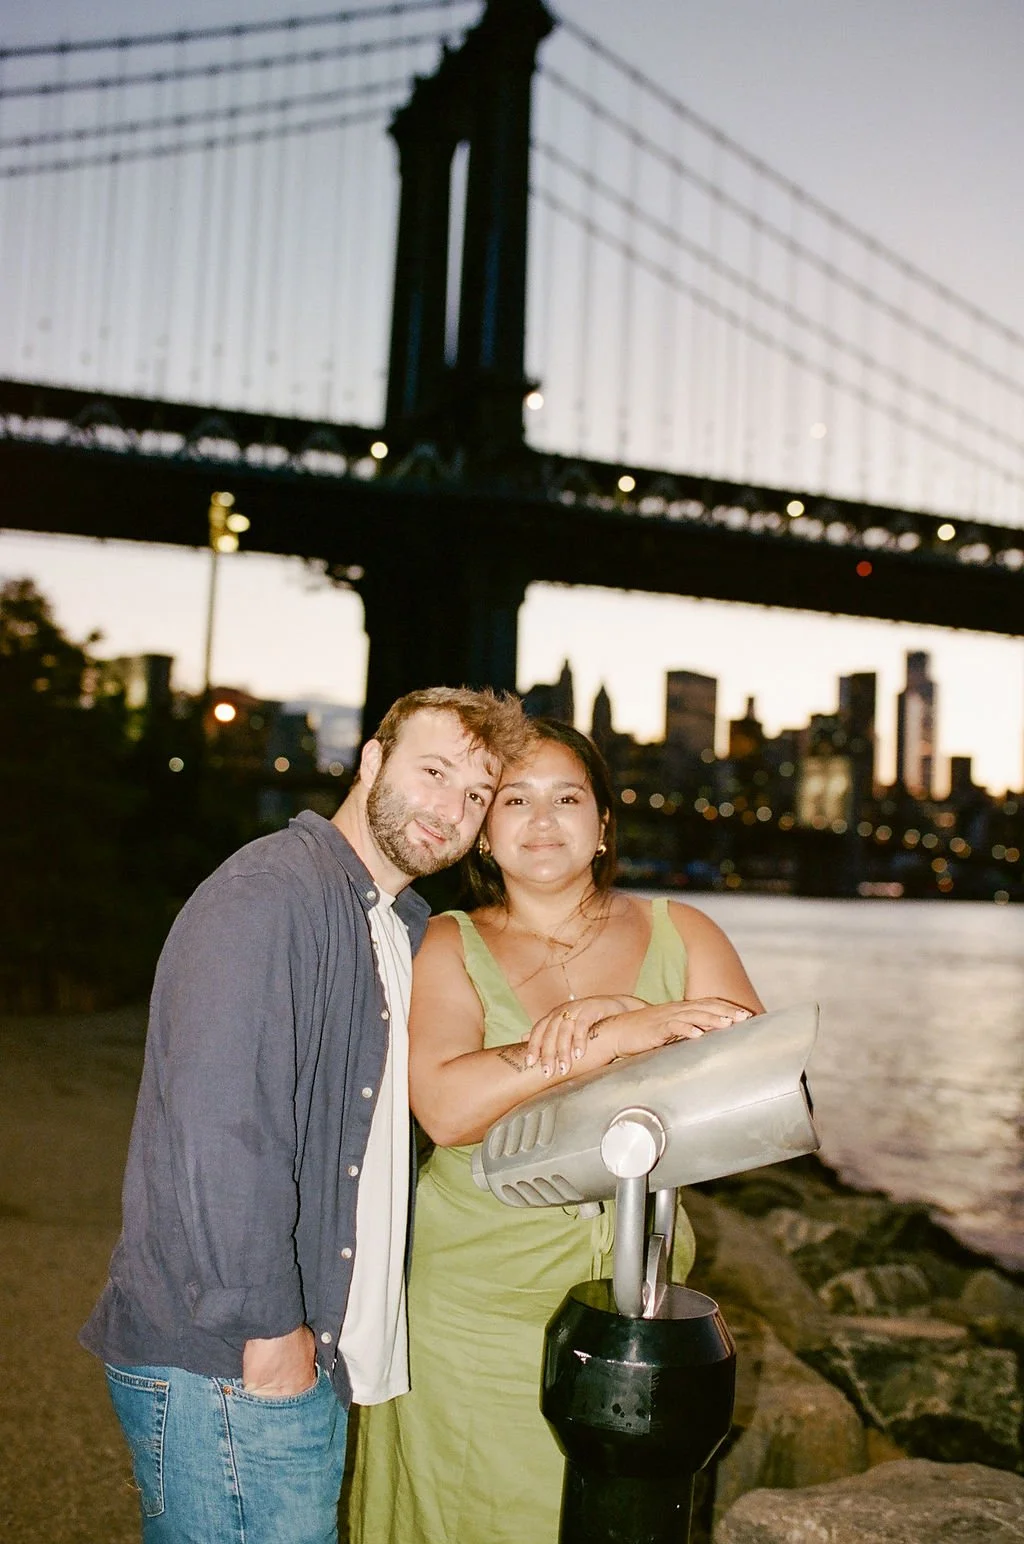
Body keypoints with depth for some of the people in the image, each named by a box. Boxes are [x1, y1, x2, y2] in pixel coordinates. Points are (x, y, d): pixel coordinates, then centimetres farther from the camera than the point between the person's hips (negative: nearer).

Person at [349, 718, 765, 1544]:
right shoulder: (449, 945, 0)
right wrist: (617, 1036, -23)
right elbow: (446, 1107, -17)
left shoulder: (676, 932, 5)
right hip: (475, 1306, -1)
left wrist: (613, 1009, -21)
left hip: (633, 1292, 2)